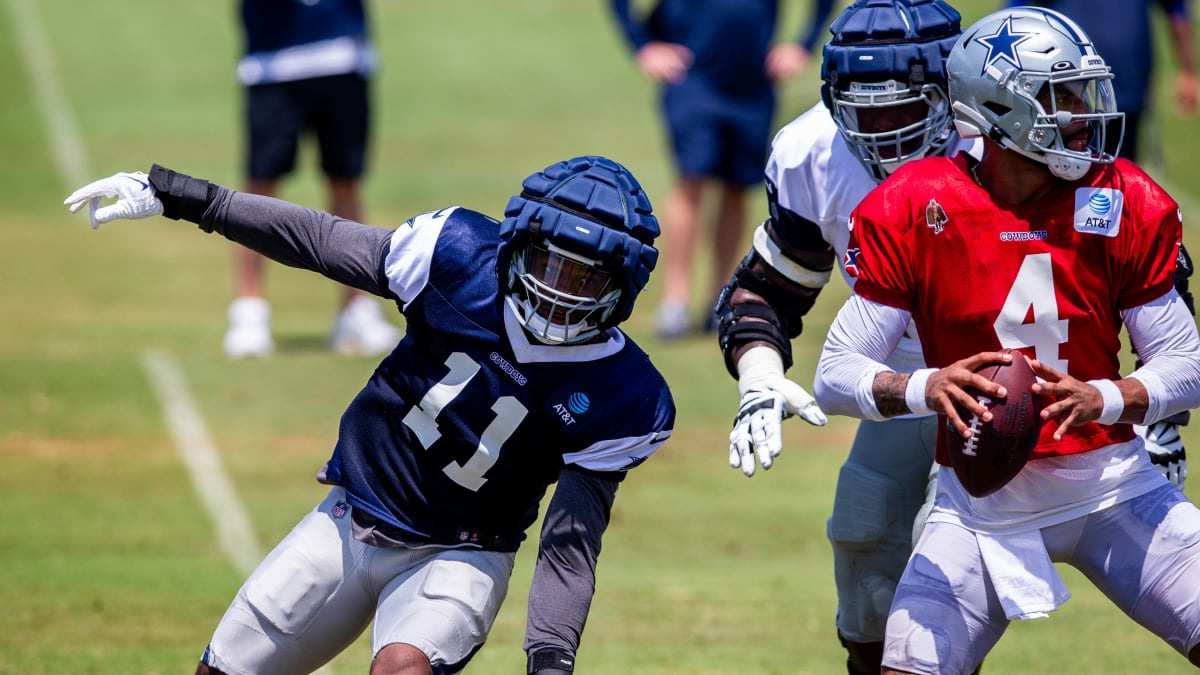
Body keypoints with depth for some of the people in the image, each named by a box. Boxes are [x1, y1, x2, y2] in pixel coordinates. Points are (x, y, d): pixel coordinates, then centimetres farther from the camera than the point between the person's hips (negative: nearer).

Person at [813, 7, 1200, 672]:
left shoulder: (1125, 205, -6)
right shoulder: (914, 212, -10)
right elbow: (835, 376, -11)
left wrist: (1102, 399, -24)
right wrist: (925, 387, -31)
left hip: (1109, 486, 1)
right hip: (982, 505, -1)